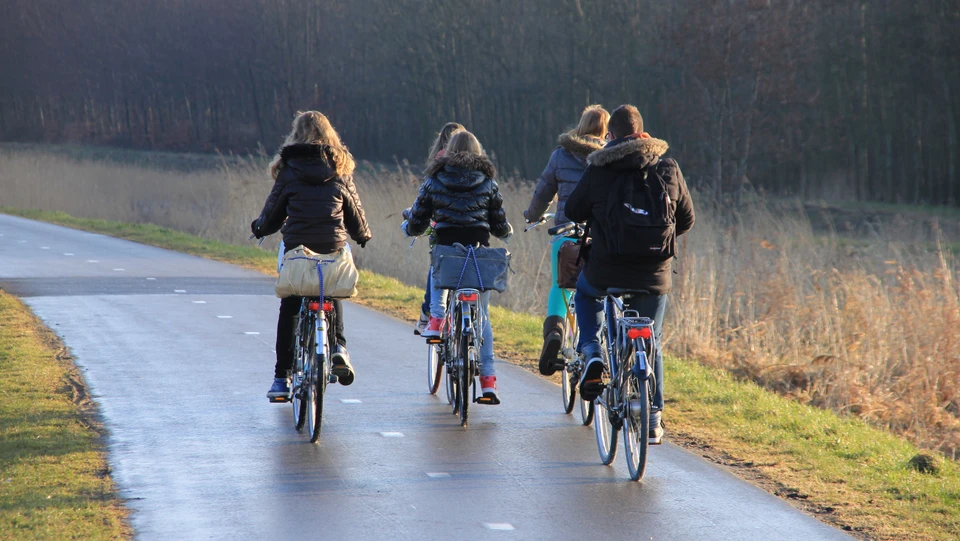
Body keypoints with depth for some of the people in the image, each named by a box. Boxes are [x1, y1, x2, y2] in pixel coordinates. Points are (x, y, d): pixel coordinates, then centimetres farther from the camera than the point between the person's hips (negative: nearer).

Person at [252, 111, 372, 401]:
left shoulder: (289, 170, 0)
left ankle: (282, 378, 6)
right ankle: (338, 347, 3)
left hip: (297, 247, -2)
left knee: (289, 310, 7)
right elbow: (354, 209, 12)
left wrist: (260, 228, 28)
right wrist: (363, 235, 32)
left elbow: (273, 211, 6)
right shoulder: (339, 169, 4)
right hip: (333, 248, 2)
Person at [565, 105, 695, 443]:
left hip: (606, 272, -2)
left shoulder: (599, 171, -6)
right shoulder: (669, 170, 1)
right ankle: (653, 420, 17)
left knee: (585, 291, 33)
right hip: (654, 277, 2)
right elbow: (686, 220, 10)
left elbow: (573, 211, 6)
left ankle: (591, 353, 12)